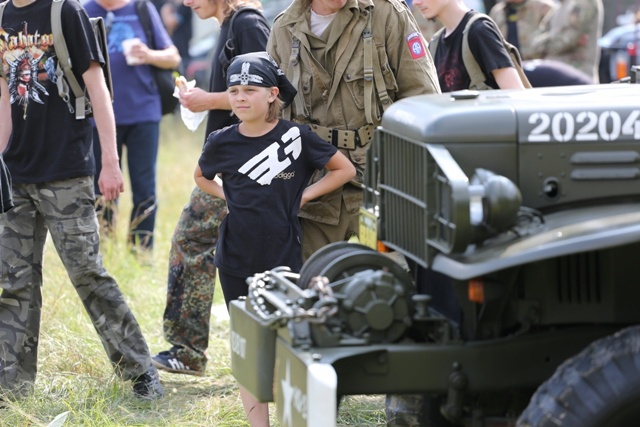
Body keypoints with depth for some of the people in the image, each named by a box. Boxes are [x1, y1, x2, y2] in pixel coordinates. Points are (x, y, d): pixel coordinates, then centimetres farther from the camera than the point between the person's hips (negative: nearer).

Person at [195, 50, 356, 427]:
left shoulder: (296, 136, -7)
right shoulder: (222, 143, 0)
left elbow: (345, 170, 3)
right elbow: (202, 177, 21)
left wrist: (301, 197, -4)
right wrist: (229, 197, 3)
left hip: (285, 258, -2)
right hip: (236, 261, 2)